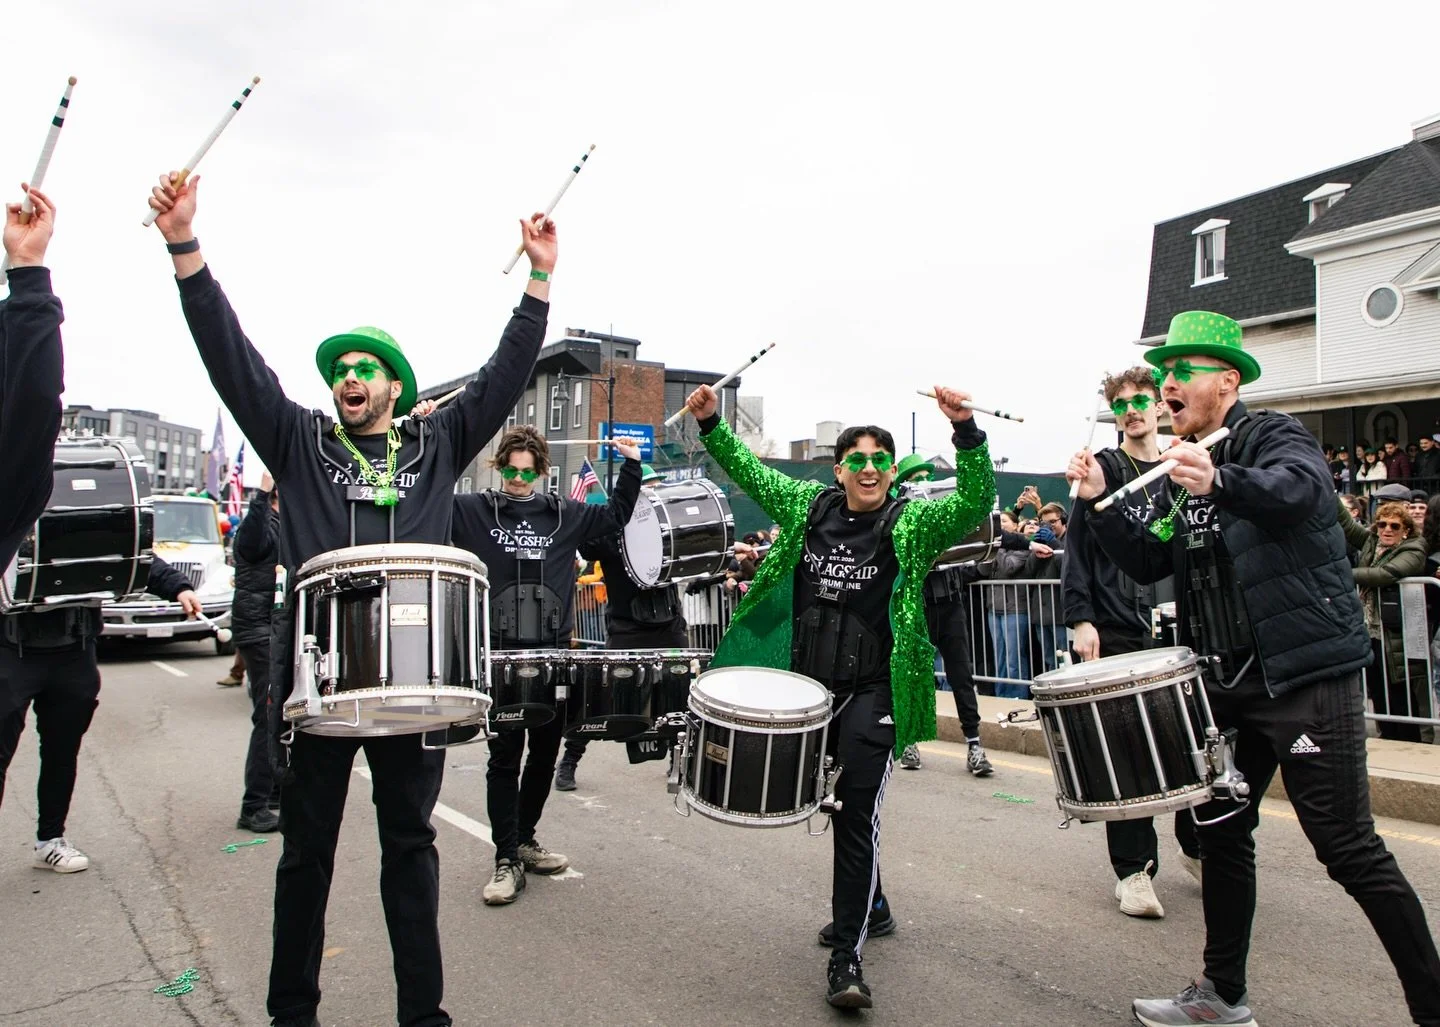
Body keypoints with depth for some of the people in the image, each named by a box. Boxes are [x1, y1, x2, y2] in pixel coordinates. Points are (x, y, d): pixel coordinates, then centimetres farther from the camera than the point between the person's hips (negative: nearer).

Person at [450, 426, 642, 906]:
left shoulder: (564, 514, 9)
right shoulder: (474, 510, 2)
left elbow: (616, 515, 19)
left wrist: (631, 466, 13)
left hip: (553, 654, 3)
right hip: (499, 655, -3)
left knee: (545, 754, 13)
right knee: (505, 757, 1)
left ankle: (524, 839, 32)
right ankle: (507, 859, 11)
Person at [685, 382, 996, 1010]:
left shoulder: (913, 524, -6)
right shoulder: (809, 506, 6)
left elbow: (977, 499, -21)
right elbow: (748, 471, 12)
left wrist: (964, 428, -35)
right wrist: (711, 423, 1)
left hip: (871, 693, -5)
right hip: (810, 683, 5)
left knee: (856, 812, -9)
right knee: (835, 804, 19)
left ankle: (847, 958, 2)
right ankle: (870, 908, 42)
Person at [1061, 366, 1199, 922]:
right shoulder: (1102, 470, 1)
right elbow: (1078, 550, -5)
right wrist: (1081, 619, -13)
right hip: (1119, 632, -3)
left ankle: (1197, 845, 32)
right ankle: (1133, 868, 13)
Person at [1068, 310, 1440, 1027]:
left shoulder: (1274, 437, -8)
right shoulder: (1180, 471, 13)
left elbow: (1299, 489, -31)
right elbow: (1148, 562, 7)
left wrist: (1220, 481, -50)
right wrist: (1099, 503, -7)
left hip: (1306, 673, -8)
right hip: (1229, 681, 8)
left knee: (1348, 848, -5)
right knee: (1222, 831, 13)